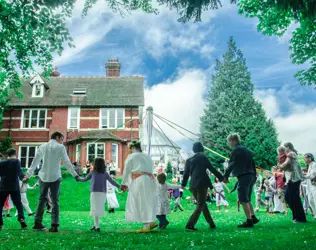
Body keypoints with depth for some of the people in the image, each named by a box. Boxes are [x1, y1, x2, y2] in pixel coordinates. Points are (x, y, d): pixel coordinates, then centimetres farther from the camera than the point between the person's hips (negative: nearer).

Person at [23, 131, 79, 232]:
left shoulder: (42, 146, 9)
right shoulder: (60, 147, -2)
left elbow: (35, 162, 11)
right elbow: (67, 163, -4)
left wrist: (28, 175, 18)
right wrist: (75, 175, 0)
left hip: (43, 177, 3)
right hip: (55, 177, -3)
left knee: (42, 199, 15)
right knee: (55, 201, 2)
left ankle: (37, 223, 15)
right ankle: (54, 225, -4)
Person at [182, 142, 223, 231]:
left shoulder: (189, 160, 12)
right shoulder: (203, 157, 0)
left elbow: (186, 173, 14)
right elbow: (212, 169, 2)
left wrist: (183, 184, 25)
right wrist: (221, 177, 12)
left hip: (193, 186, 5)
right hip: (202, 184, -5)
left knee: (203, 204, 18)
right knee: (200, 205, -2)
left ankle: (211, 223, 26)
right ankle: (190, 225, -13)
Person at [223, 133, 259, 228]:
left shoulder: (236, 150, -8)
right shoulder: (246, 150, 18)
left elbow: (231, 164, -11)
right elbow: (253, 164, 20)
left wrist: (226, 176, -7)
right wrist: (254, 176, 23)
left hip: (243, 176, -9)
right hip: (251, 176, 9)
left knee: (243, 199, -6)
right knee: (247, 199, 18)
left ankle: (249, 221, -6)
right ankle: (253, 217, 19)